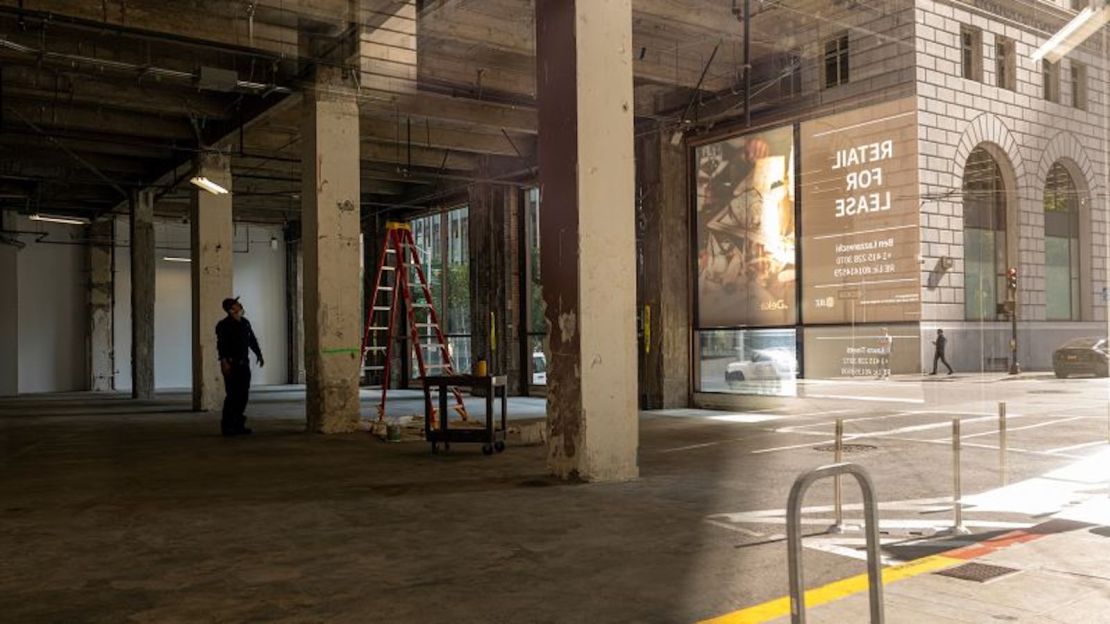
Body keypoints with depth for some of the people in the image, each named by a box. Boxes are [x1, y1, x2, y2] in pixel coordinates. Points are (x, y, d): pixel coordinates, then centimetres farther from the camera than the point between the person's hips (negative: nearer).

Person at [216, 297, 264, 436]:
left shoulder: (245, 323, 14)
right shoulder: (224, 325, -8)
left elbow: (252, 340, 22)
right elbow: (221, 345, -16)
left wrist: (258, 354, 16)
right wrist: (224, 362, -23)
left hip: (243, 364, 7)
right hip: (231, 365, -7)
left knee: (243, 395, 8)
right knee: (232, 395, -7)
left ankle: (238, 424, 16)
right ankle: (227, 425, 0)